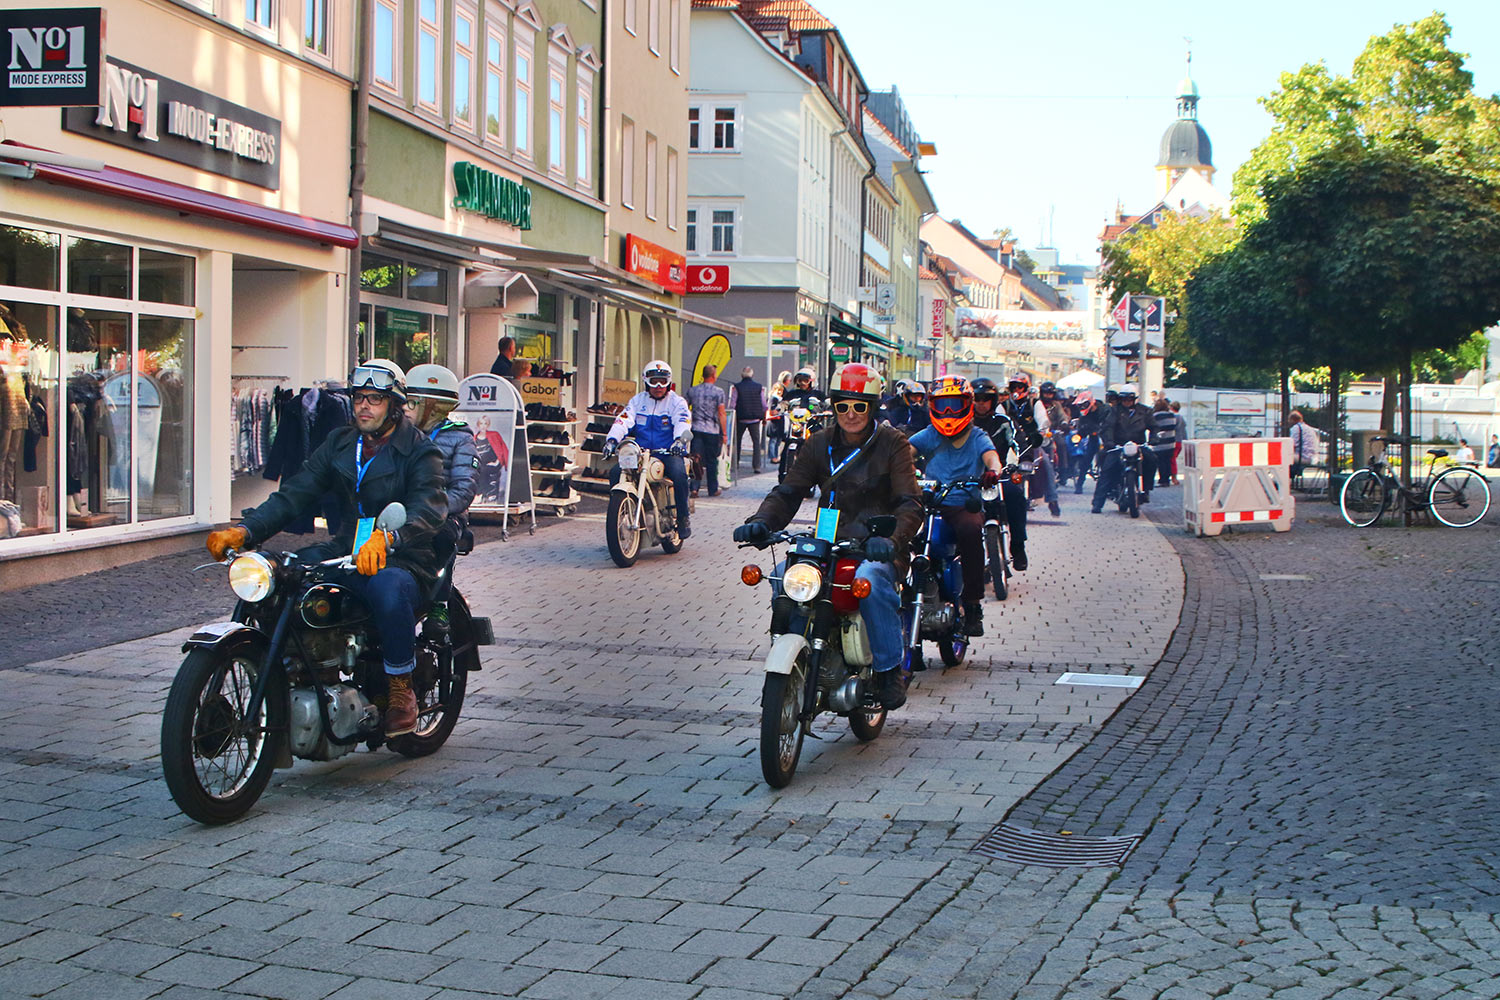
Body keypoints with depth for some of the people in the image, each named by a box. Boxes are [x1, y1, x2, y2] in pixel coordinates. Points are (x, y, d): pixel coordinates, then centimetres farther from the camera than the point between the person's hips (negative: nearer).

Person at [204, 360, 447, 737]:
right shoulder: (339, 444, 15)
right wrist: (244, 531, -10)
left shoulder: (419, 450, -2)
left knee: (388, 588, -39)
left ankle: (401, 689, -18)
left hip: (402, 560, -5)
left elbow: (429, 509, -20)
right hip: (345, 551, 6)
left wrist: (386, 538, -41)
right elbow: (295, 494, 7)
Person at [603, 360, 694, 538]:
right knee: (616, 472, -19)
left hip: (669, 452, -3)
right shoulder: (637, 400, 14)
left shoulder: (677, 402, 6)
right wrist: (612, 440, -18)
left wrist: (679, 440, -34)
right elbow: (623, 420, 1)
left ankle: (683, 518, -19)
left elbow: (683, 422, -12)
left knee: (679, 473, -34)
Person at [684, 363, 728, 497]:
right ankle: (713, 489, 15)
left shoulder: (692, 390, 7)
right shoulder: (718, 392, -4)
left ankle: (694, 487, -10)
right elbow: (721, 414, -7)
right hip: (712, 431, -2)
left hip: (696, 428, 3)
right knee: (712, 461, 7)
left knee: (696, 459, 2)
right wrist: (724, 433, -2)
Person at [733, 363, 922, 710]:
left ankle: (888, 670, -21)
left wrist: (893, 540, -32)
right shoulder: (820, 444, 13)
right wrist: (761, 521, -17)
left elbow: (910, 503, -11)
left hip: (877, 549, -4)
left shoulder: (892, 443, 0)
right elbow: (788, 491, 5)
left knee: (870, 578, -37)